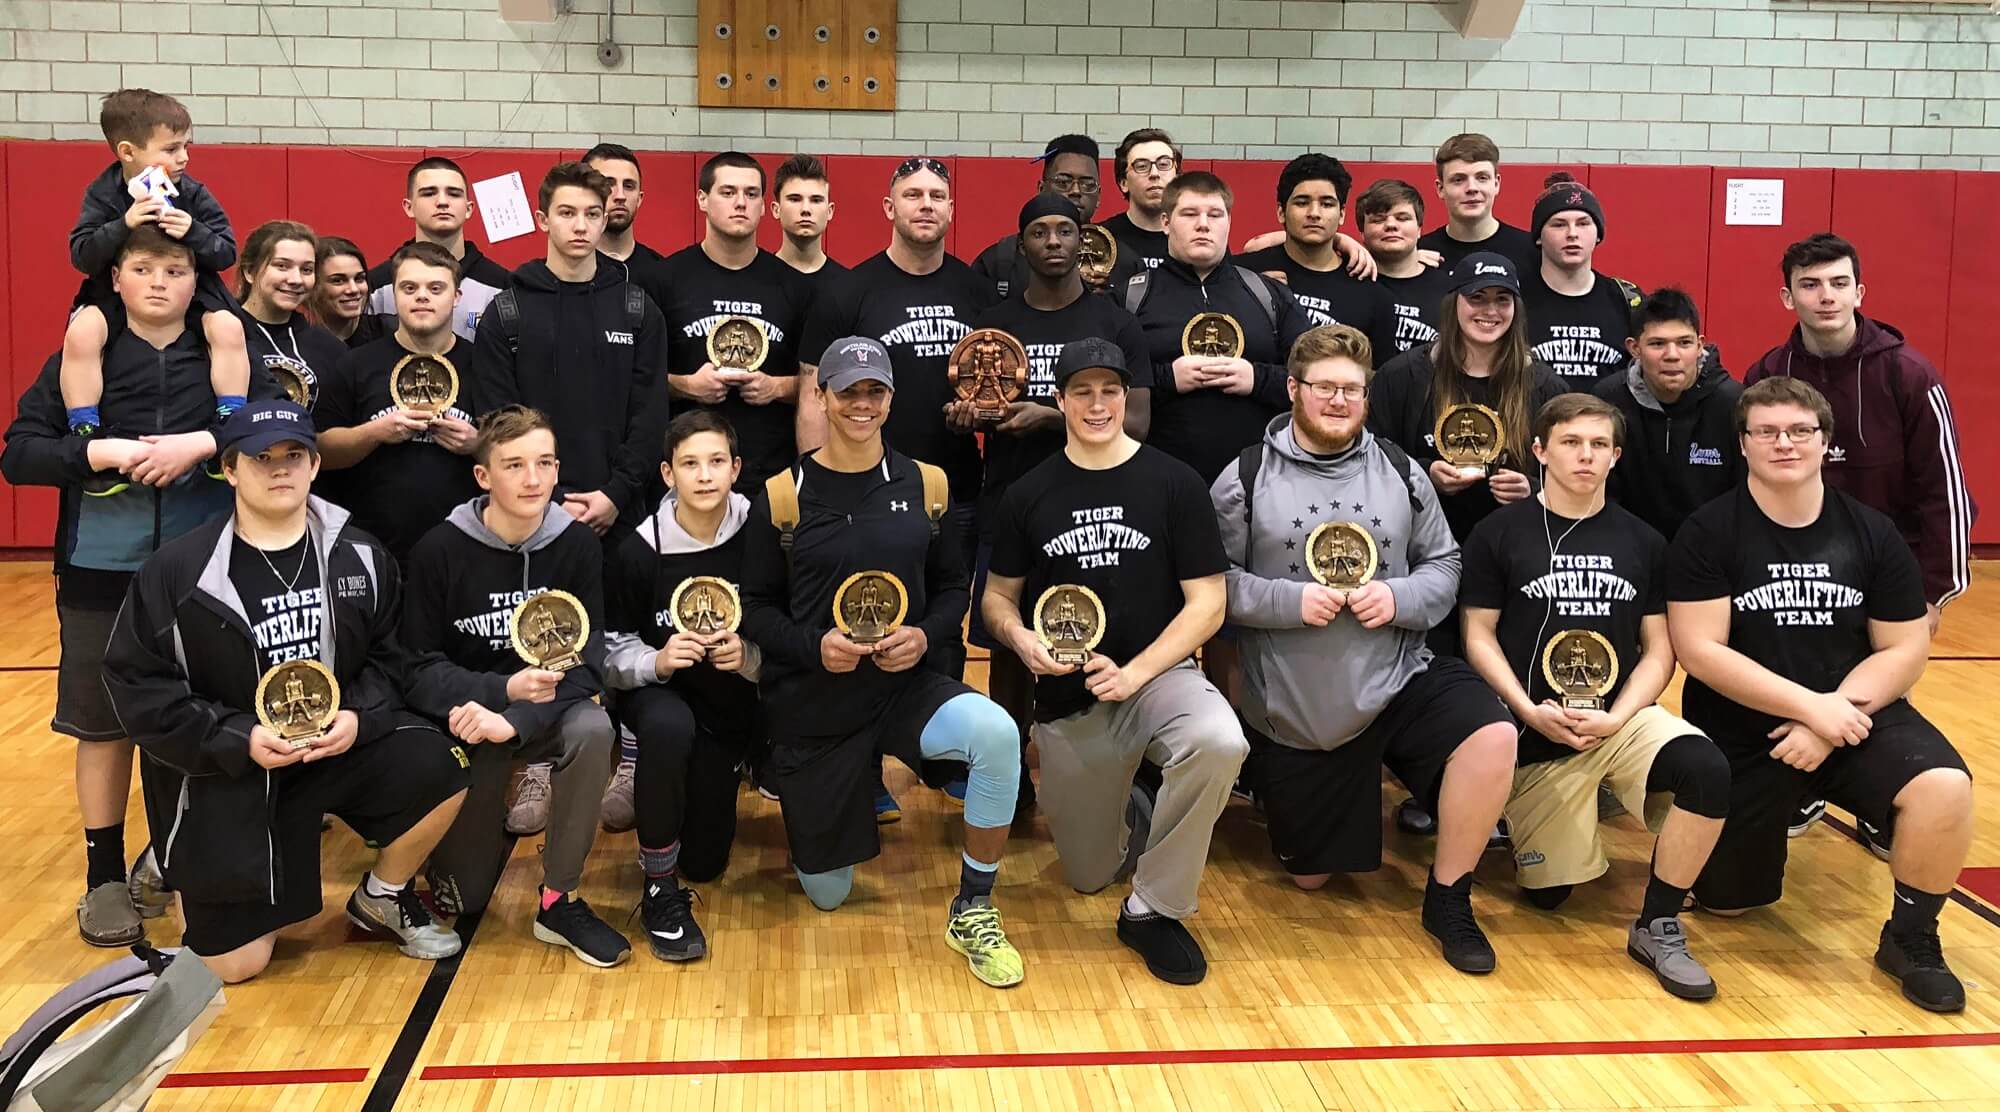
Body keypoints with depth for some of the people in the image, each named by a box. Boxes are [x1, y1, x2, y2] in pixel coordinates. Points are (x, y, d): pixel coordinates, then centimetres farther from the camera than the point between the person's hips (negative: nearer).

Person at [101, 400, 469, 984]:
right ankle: (179, 867, 33)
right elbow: (136, 684, -10)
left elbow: (388, 656, 4)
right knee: (234, 964, -3)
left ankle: (381, 897, 5)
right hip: (221, 771, -3)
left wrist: (360, 717, -16)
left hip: (338, 742, 3)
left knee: (438, 768, -25)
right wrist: (239, 739, -20)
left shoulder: (358, 556, -1)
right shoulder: (178, 569, -10)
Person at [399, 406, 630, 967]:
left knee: (593, 729, -35)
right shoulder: (439, 551, -12)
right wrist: (504, 689, -27)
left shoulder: (577, 544, -9)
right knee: (460, 898, -6)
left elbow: (586, 666, -15)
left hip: (546, 710, 1)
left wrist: (514, 720, -31)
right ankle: (494, 822, 30)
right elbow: (418, 670, -11)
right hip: (467, 715, -1)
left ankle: (559, 899, -18)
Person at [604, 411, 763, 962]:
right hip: (656, 693, -2)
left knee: (705, 862, 6)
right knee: (669, 725, -40)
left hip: (729, 704, 2)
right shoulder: (637, 550, -13)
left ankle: (715, 787, 43)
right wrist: (657, 661, -29)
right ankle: (659, 887, -20)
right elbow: (613, 655, -9)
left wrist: (749, 657, -27)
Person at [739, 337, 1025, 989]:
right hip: (811, 704, -1)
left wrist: (926, 636, -13)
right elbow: (755, 608, -1)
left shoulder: (924, 484, 2)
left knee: (997, 734, -34)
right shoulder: (783, 495, -5)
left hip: (907, 685, 1)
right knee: (827, 896, 8)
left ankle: (973, 913, -14)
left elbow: (953, 587, 8)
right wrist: (813, 645, -20)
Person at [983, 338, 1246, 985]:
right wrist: (1020, 638, -12)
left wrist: (1135, 672, -17)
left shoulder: (1173, 483, -4)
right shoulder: (1028, 495, 4)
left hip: (1157, 673, -2)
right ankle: (1126, 817, 45)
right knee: (1088, 877, 8)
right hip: (1067, 700, 2)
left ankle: (1153, 909, -17)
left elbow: (1207, 603, -5)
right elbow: (997, 596, 11)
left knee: (1220, 742, -37)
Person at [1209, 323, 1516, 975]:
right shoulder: (1245, 479, -4)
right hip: (1294, 710, -1)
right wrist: (1290, 600, -19)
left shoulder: (1399, 471, 4)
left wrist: (1401, 597, -12)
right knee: (1310, 879, 9)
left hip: (1397, 679, 2)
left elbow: (1443, 564, 8)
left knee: (1492, 736, -29)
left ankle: (1447, 898, -7)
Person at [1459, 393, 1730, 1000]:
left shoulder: (1641, 541, 7)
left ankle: (1657, 927, -14)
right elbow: (1479, 636, -1)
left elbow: (1659, 649, 6)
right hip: (1537, 732, -1)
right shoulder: (1499, 534, 0)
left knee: (1707, 769, -30)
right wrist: (1529, 710, -15)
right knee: (1548, 893, 0)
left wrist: (1617, 718, -11)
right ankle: (1519, 815, 35)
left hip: (1623, 719, 2)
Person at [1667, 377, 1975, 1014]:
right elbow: (1699, 650, -15)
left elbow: (1904, 651, 0)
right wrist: (1812, 705, -21)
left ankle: (1911, 938, -4)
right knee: (1727, 902, 5)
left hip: (1855, 714, 1)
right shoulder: (1709, 533, -8)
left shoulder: (1872, 533, 0)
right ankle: (1769, 820, 39)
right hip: (1741, 736, -1)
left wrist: (1836, 713, -17)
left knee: (1944, 788, -29)